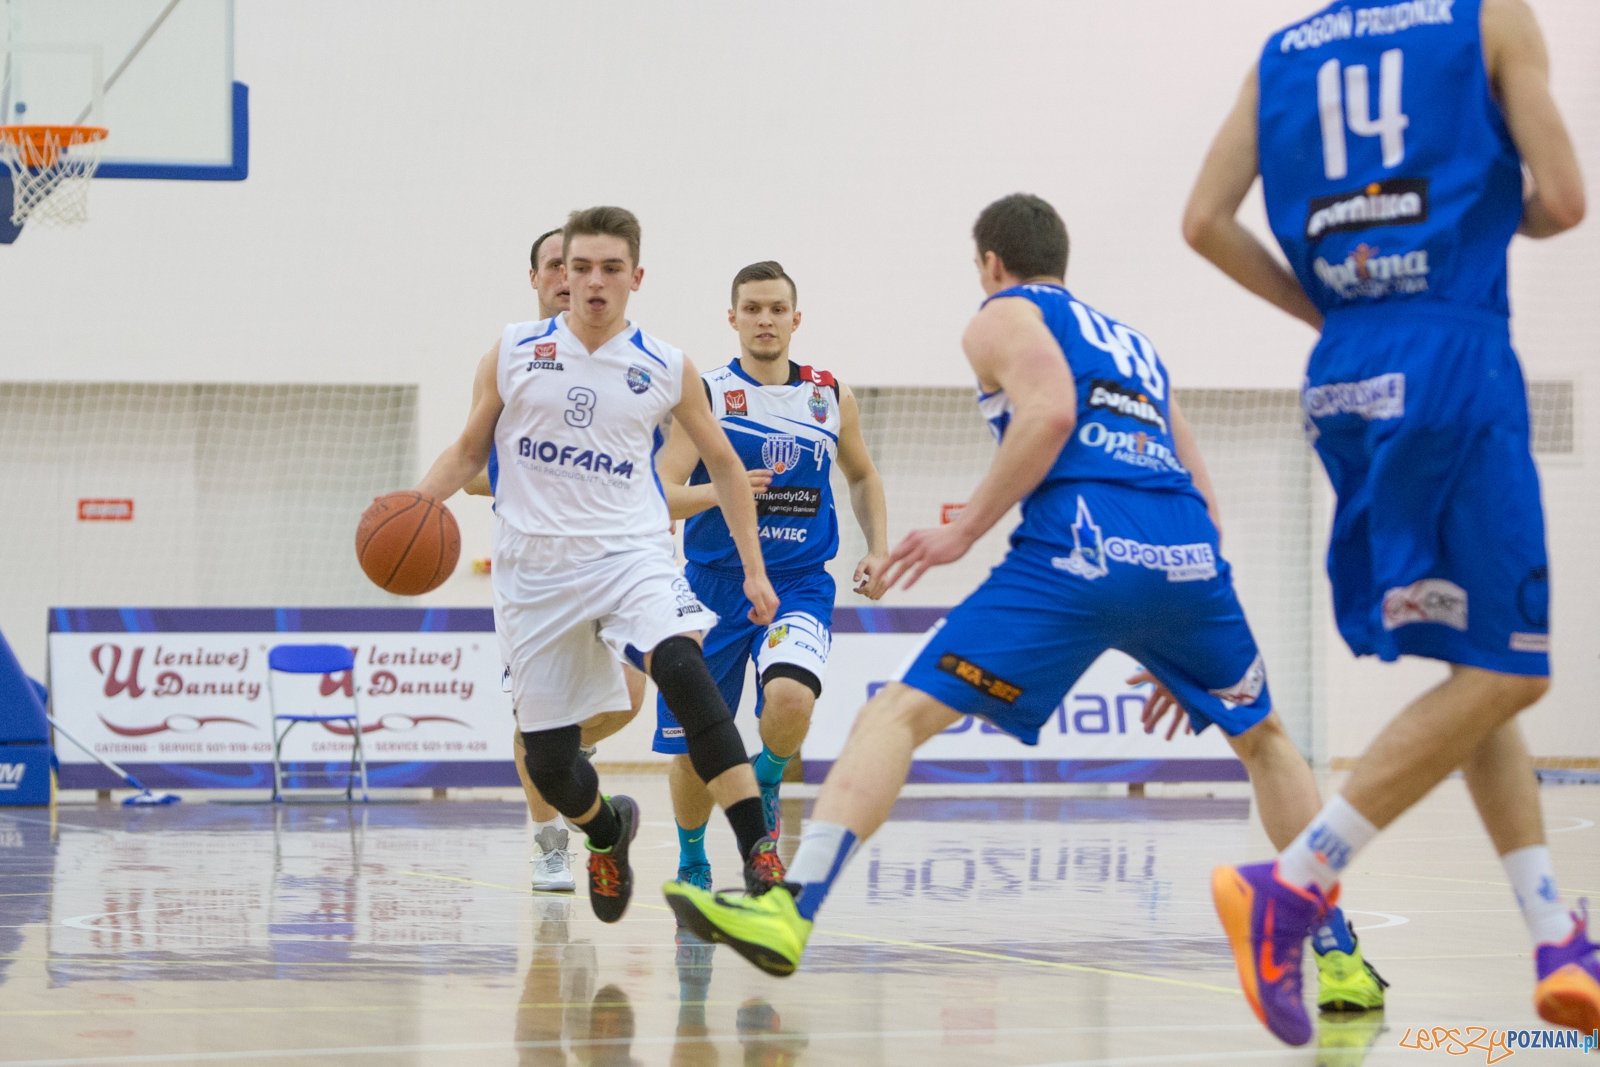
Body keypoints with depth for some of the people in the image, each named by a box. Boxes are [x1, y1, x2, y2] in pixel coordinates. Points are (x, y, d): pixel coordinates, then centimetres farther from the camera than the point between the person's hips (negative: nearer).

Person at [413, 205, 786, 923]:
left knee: (682, 668, -32)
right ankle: (607, 832, 40)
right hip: (535, 567, 2)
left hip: (629, 554, -2)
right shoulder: (514, 354, 3)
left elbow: (722, 462, 14)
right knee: (548, 762, 3)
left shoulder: (666, 370, 2)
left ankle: (758, 851, -33)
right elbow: (470, 450, 13)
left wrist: (754, 568, 12)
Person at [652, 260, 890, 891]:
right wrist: (715, 493, -33)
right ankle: (692, 861, 33)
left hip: (798, 584, 1)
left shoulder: (831, 398, 4)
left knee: (789, 697, -29)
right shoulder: (704, 395, -6)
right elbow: (660, 496, -14)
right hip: (714, 585, -1)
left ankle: (767, 784, 5)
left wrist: (878, 548, 9)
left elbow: (861, 475, 23)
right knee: (695, 749, 5)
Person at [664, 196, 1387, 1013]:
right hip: (1186, 549, 6)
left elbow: (1051, 412, -7)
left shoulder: (1002, 318, 16)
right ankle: (1339, 955, 23)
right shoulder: (1135, 343, 35)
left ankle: (791, 912, -19)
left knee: (899, 714, -3)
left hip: (1081, 546, -5)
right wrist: (1180, 653, 37)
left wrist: (963, 531, -2)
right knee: (1263, 737, 28)